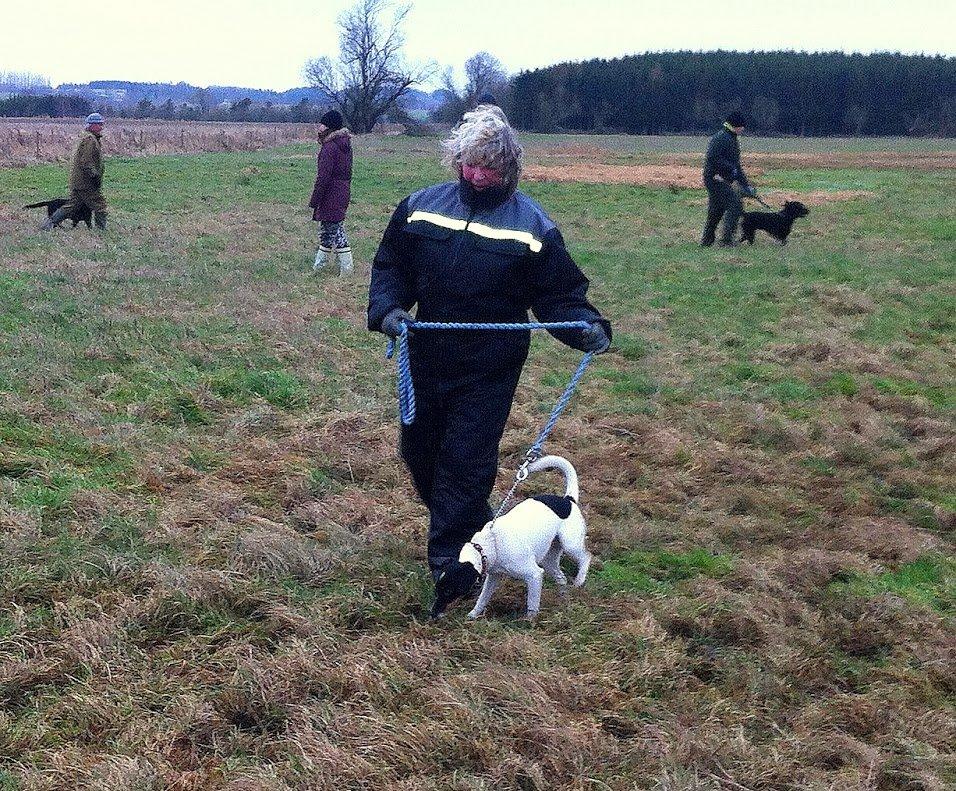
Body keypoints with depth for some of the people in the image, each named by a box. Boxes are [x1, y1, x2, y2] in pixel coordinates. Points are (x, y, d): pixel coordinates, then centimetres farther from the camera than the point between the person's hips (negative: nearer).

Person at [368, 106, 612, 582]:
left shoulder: (532, 225, -7)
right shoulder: (421, 206, 1)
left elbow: (559, 292, -4)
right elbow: (390, 266, 8)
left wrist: (587, 327, -22)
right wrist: (387, 308, -12)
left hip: (489, 372, -4)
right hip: (426, 360, 4)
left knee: (466, 463, -1)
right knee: (419, 449, 16)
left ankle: (450, 560, 13)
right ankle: (472, 528, 40)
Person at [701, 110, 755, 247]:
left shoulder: (733, 140, 21)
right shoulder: (721, 138, -12)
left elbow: (736, 165, 25)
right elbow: (712, 158, -25)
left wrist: (746, 186, 20)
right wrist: (730, 168, -19)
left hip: (723, 181, 10)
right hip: (716, 179, -10)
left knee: (715, 211, 14)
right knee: (735, 206, -13)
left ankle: (706, 241, 22)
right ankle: (726, 240, -13)